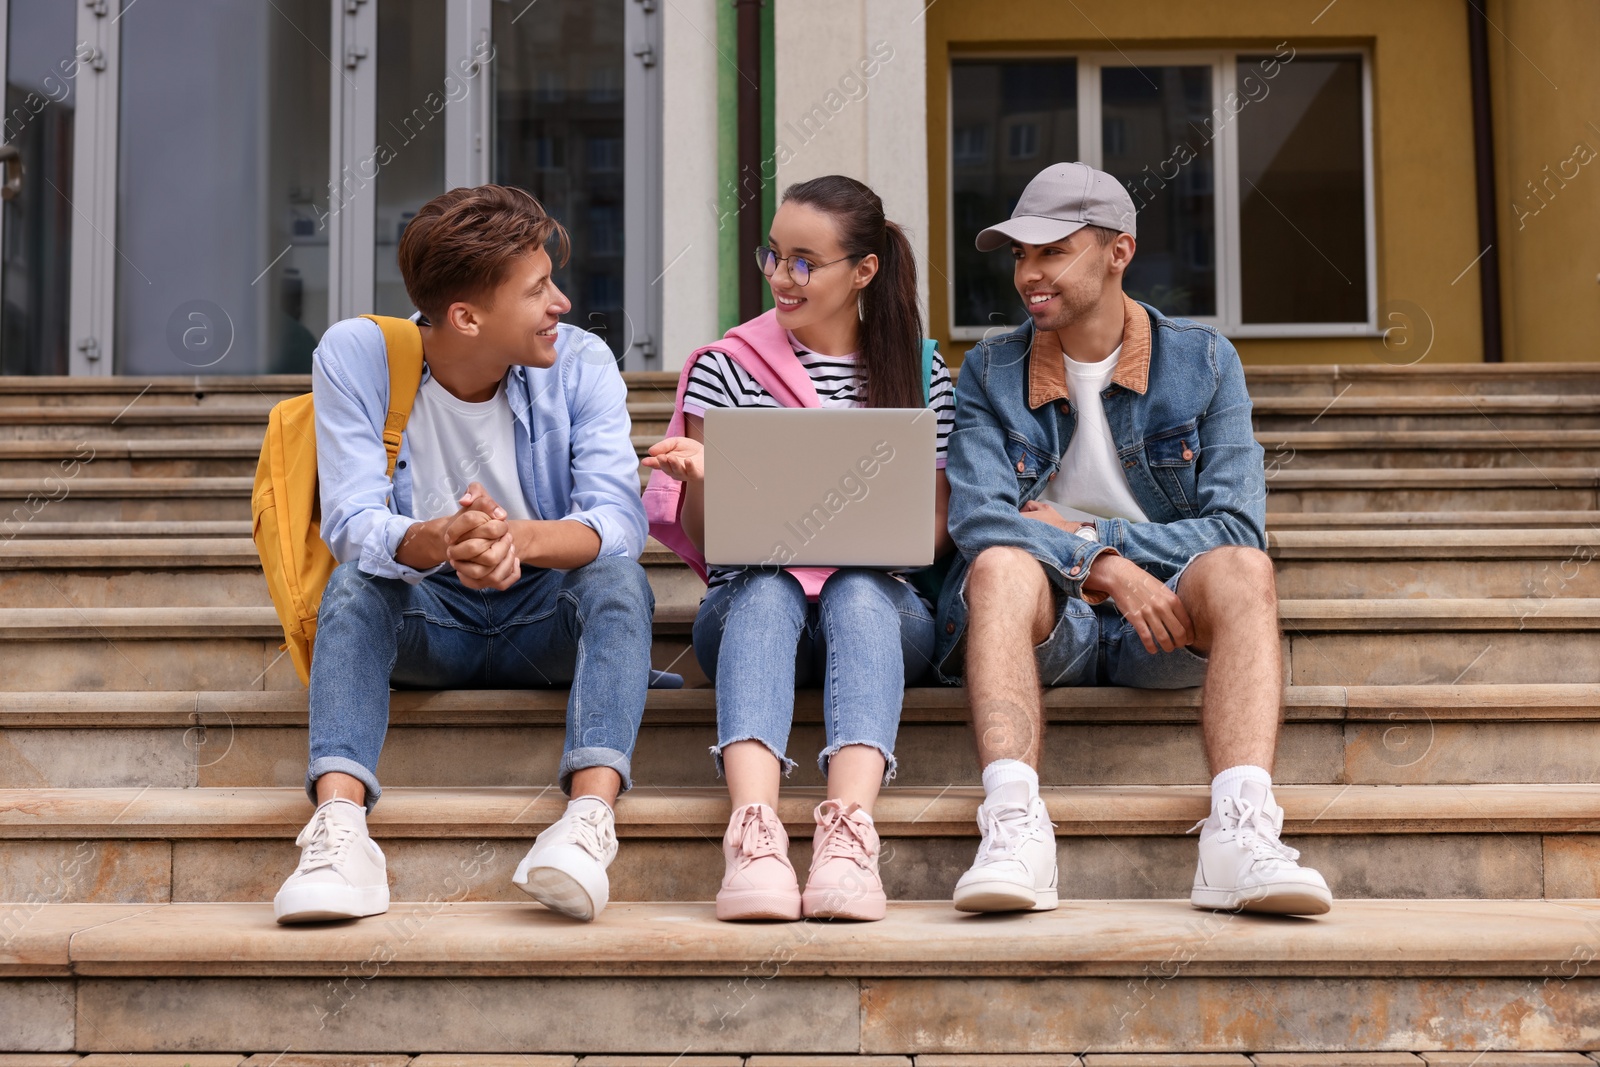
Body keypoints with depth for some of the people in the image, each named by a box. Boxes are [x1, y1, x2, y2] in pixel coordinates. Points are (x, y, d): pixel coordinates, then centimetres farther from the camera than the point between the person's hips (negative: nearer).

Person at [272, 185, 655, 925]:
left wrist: (519, 538, -45)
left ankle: (591, 816, -47)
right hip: (424, 625, 0)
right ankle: (339, 827, -47)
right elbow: (351, 523, -21)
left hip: (547, 623, 0)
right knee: (353, 582, -30)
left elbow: (618, 520, -21)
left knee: (617, 576, -29)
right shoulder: (354, 357, -11)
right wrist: (437, 543, -45)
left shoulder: (581, 363, -9)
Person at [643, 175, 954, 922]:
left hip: (878, 599, 0)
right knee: (766, 589, -35)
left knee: (857, 591, -35)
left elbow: (934, 531, 9)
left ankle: (847, 830, -54)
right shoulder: (728, 369, 10)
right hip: (748, 602, 0)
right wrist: (697, 476, -16)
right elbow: (707, 537, 7)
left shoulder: (921, 376, 12)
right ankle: (754, 831, -55)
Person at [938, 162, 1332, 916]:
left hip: (1161, 626, 0)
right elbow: (975, 517, -11)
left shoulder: (1203, 360, 6)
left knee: (1241, 568, -31)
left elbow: (1237, 527, -6)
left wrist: (1083, 532, -10)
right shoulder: (990, 373, 7)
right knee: (1000, 566, -33)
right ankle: (1013, 829, -48)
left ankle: (1241, 834, -46)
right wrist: (1108, 567, -25)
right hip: (1047, 624, 0)